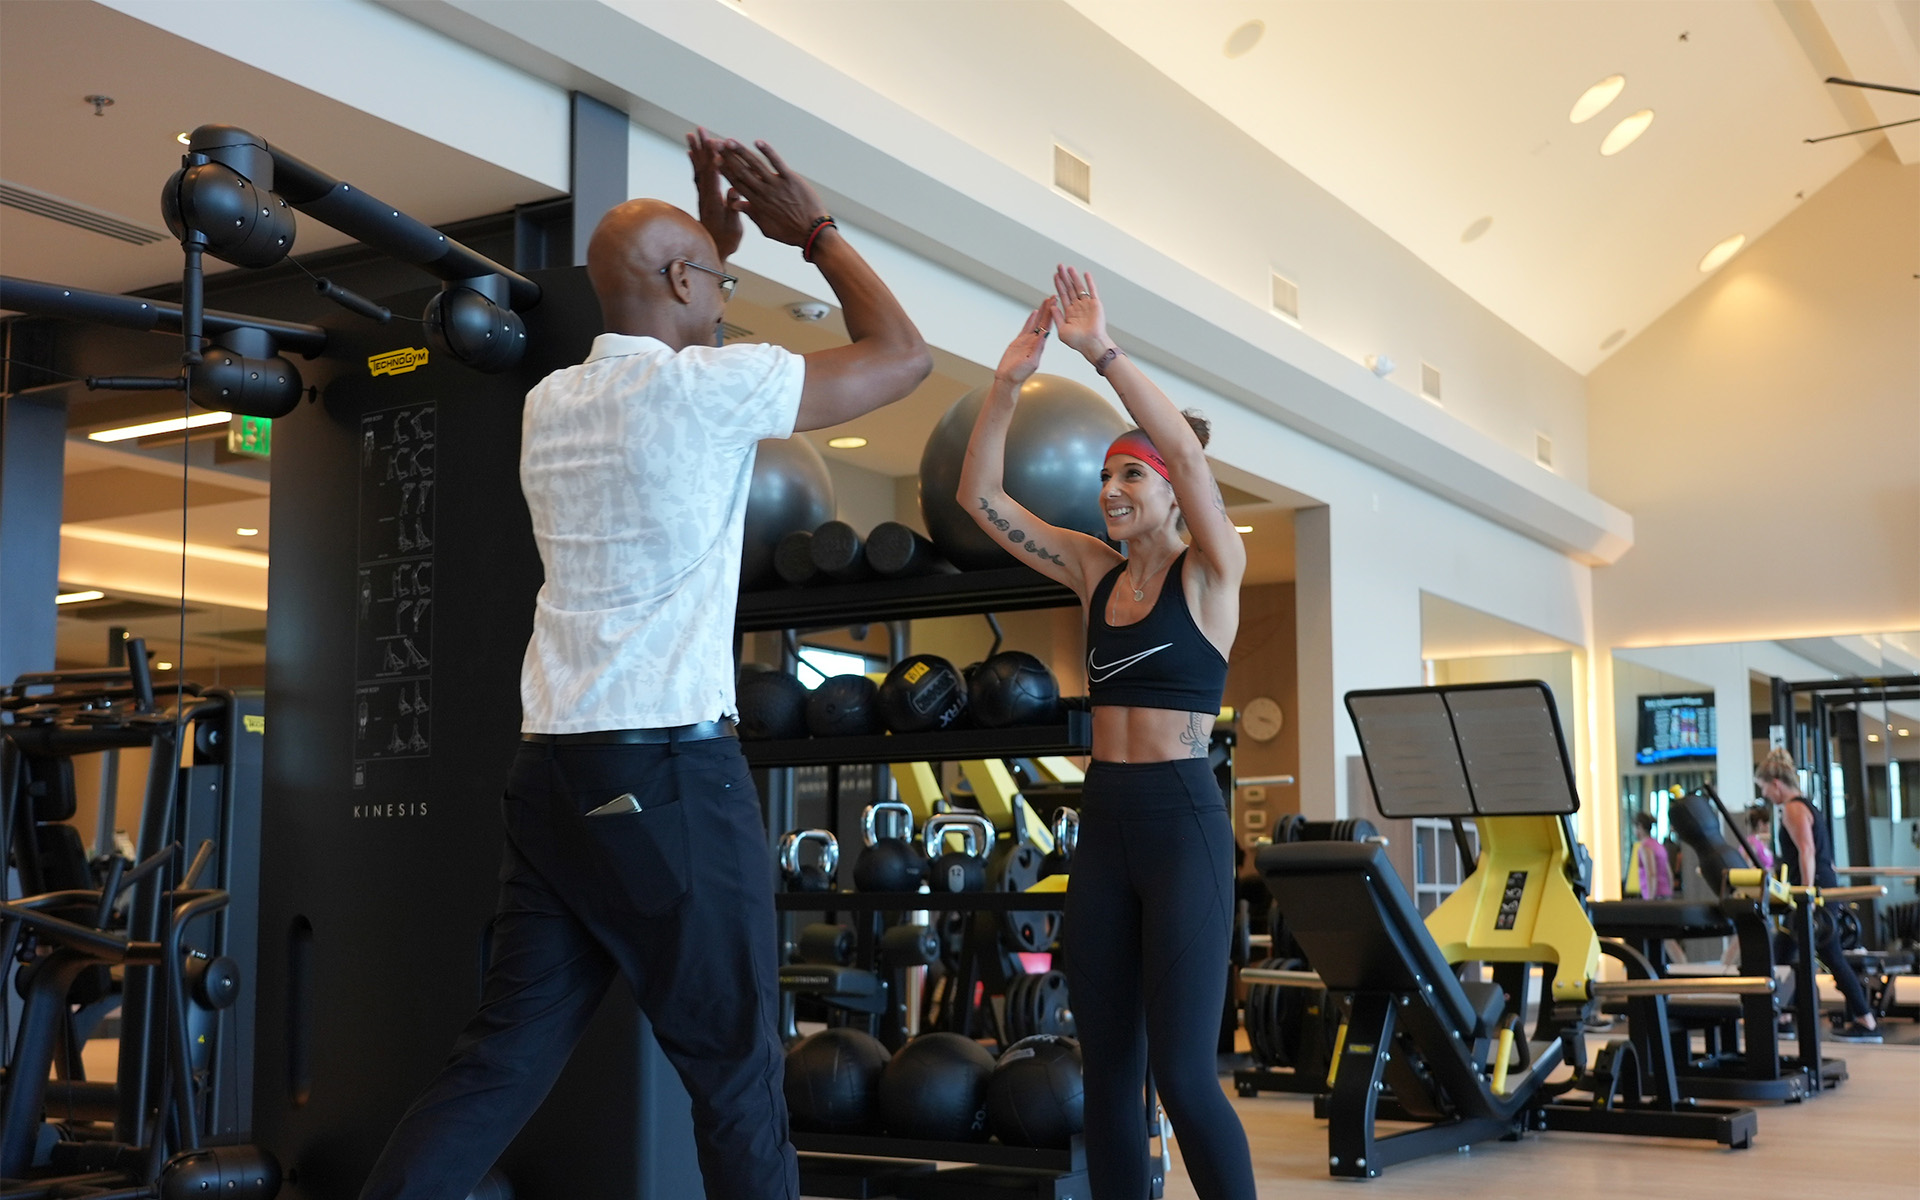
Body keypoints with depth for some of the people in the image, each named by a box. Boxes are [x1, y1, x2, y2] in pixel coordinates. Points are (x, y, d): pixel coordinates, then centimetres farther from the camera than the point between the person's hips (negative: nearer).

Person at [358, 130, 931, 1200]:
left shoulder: (553, 402, 13)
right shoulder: (703, 388, -9)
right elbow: (904, 357, -1)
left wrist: (716, 240, 32)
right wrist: (815, 230, 10)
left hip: (555, 771, 7)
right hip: (670, 774, -7)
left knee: (503, 1061, 9)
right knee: (737, 1072, 5)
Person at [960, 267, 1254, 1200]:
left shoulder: (1212, 572, -3)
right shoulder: (1094, 572, 11)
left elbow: (1189, 456, -20)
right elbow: (978, 494, 5)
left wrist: (1104, 353, -23)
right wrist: (1008, 381, -6)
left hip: (1182, 823, -6)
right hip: (1103, 823, 6)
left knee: (1183, 1072, -7)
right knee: (1108, 1071, 8)